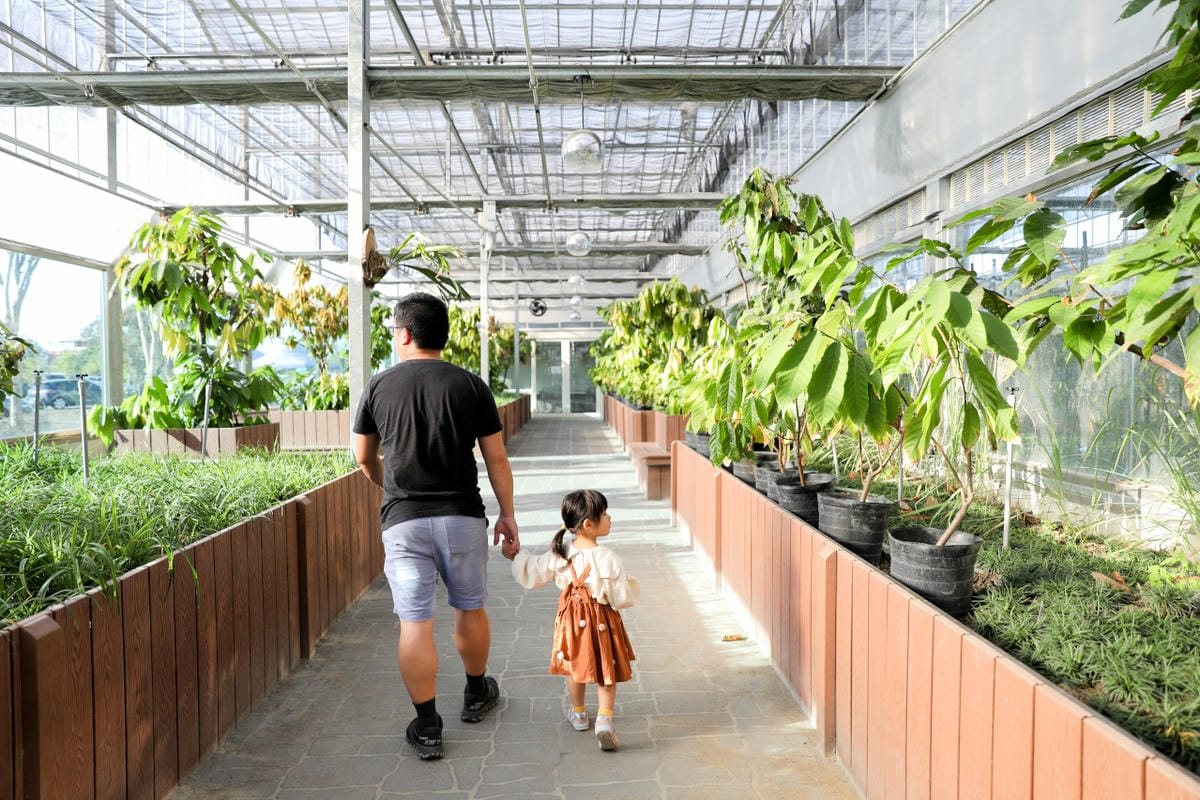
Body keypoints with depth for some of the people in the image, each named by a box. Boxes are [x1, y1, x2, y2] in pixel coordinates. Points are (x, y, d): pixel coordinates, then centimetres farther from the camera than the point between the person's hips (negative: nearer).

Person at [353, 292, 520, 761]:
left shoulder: (379, 387, 0)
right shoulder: (470, 386, -1)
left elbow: (364, 459, 12)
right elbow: (496, 459, 0)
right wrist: (507, 514, 11)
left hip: (403, 520, -1)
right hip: (462, 515, 1)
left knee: (414, 622, 3)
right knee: (470, 608, 18)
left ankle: (426, 727, 10)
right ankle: (476, 695, 36)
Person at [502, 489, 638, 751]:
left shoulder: (559, 555, -11)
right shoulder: (609, 559, -23)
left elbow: (531, 575, 0)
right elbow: (622, 598, -18)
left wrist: (516, 556, 16)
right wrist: (632, 586, 3)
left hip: (572, 619, 4)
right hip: (602, 621, -4)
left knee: (574, 668, 23)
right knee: (606, 672, 12)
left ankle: (579, 714, 40)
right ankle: (604, 719, -2)